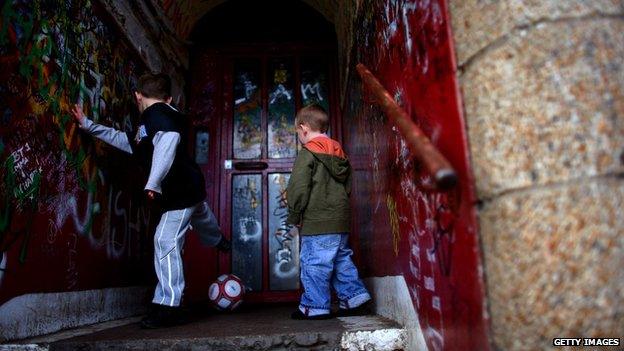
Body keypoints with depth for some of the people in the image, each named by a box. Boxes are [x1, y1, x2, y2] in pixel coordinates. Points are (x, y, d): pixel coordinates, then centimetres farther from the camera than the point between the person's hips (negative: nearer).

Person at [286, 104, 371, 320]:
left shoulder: (307, 154, -10)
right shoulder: (340, 154, 14)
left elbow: (298, 187, -14)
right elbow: (348, 186, 20)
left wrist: (294, 215, -3)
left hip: (316, 223, -8)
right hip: (341, 220, 8)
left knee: (314, 264, 1)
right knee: (342, 260, 18)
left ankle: (315, 306, 10)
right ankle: (355, 298, 22)